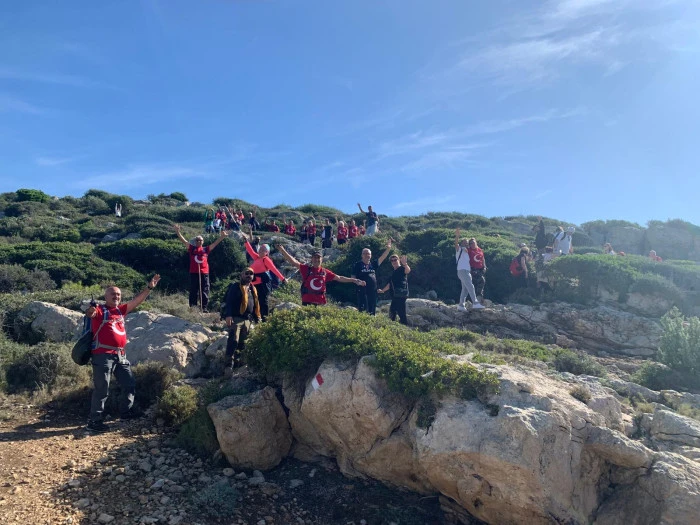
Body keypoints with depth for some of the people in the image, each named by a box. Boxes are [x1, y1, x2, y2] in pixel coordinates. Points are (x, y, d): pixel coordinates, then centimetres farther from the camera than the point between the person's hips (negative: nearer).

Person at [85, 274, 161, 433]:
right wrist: (90, 310, -49)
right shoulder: (100, 310, -5)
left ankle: (125, 411, 34)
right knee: (102, 389, -4)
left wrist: (149, 287, 10)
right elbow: (90, 314, -26)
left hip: (120, 354, 7)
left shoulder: (120, 310, 14)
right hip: (103, 355, -7)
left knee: (129, 384, 16)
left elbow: (137, 301, 15)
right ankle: (94, 421, 6)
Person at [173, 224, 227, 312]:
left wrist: (221, 237, -5)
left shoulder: (206, 249, 9)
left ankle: (204, 308, 12)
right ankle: (192, 308, 9)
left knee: (204, 291, 5)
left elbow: (215, 243, 7)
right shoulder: (191, 248, 7)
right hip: (194, 273, -1)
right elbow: (183, 241, 0)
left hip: (204, 273, 1)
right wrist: (178, 232, -11)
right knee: (193, 291, 4)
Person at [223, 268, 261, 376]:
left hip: (248, 320, 7)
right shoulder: (235, 287, -1)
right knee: (233, 341, -16)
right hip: (236, 319, -7)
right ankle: (228, 366, -19)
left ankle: (237, 364, 18)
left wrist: (257, 319, 20)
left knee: (242, 344, 9)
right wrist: (228, 315, -22)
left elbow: (255, 305, 25)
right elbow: (229, 302, -11)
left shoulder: (253, 290, 20)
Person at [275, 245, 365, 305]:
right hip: (307, 302, -3)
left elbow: (339, 278, 14)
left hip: (320, 302, 3)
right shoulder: (306, 269, -2)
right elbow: (293, 262, -11)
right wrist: (282, 250, -23)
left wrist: (354, 280, 13)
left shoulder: (325, 272, 7)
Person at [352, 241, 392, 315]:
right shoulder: (357, 265, 1)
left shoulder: (373, 264, 14)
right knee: (363, 310, -11)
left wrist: (388, 249, -3)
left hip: (373, 291, 5)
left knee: (372, 311, 9)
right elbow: (353, 278, 1)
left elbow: (382, 258, 8)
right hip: (362, 291, -5)